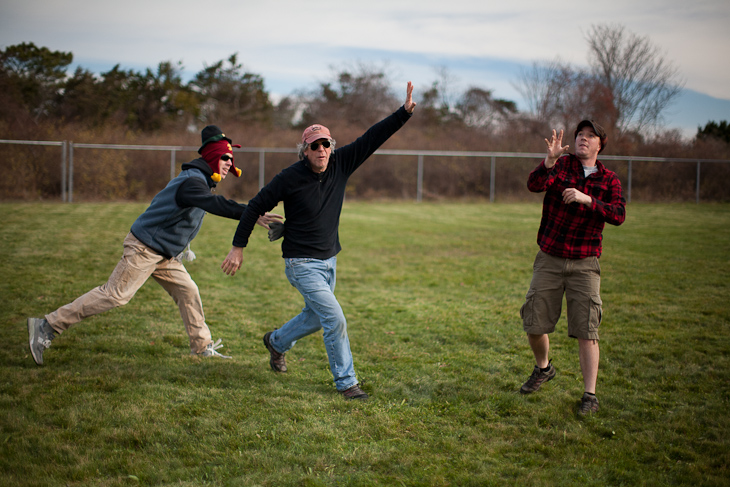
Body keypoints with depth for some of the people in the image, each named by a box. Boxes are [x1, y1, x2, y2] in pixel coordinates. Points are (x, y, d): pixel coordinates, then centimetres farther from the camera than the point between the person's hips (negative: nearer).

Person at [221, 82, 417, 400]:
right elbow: (256, 207, -8)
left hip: (329, 260, 7)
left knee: (315, 317, 22)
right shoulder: (290, 178, -17)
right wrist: (238, 248, -7)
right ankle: (346, 382, 1)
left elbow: (372, 138, -8)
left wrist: (405, 112, -17)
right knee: (335, 319, -12)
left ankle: (276, 342, 49)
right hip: (301, 264, -7)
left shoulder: (341, 164, -5)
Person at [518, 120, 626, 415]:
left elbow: (618, 215, -12)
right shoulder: (560, 165, 1)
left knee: (586, 331, -6)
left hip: (584, 264, -1)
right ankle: (543, 368, 33)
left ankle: (590, 395, 0)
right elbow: (534, 185, -19)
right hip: (549, 260, 1)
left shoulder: (609, 180, 4)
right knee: (534, 325, 4)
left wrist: (587, 199, -25)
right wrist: (550, 159, -35)